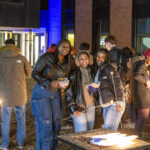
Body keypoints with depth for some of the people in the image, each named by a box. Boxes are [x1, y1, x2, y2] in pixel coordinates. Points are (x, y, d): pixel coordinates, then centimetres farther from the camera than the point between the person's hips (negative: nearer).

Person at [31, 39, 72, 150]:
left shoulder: (67, 64, 8)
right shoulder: (47, 57, -10)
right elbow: (34, 73, -10)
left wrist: (64, 85, -4)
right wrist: (49, 83, -21)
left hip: (56, 94, 6)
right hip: (42, 93, -6)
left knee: (56, 124, 8)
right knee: (45, 124, -6)